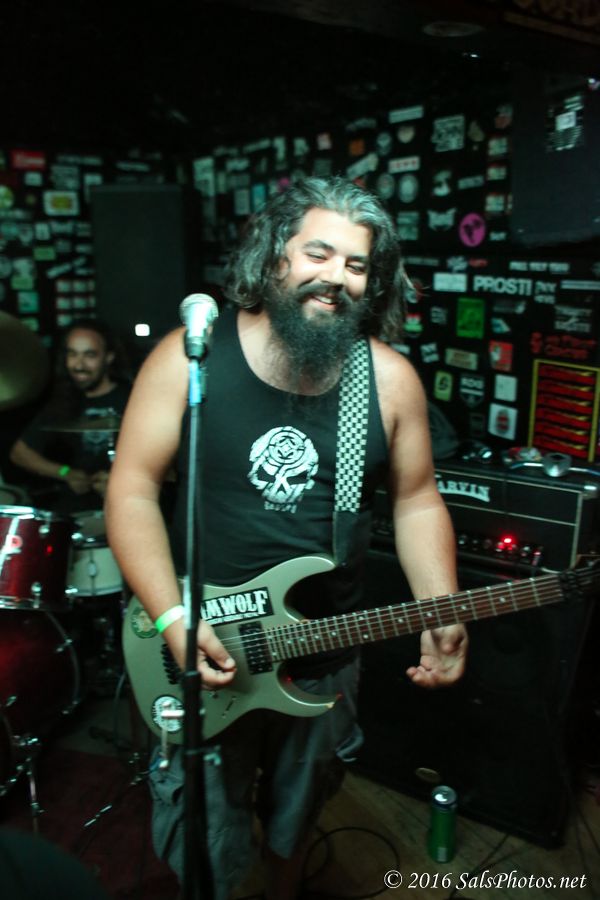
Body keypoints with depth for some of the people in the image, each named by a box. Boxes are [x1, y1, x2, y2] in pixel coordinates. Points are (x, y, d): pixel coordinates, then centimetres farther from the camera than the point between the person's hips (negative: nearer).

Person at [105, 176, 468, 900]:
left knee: (296, 812, 27)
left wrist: (442, 616, -11)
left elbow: (416, 501, 1)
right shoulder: (192, 355, -13)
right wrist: (172, 620, -21)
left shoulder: (390, 378, -7)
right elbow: (132, 490, -13)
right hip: (201, 648, -2)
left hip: (325, 650, 3)